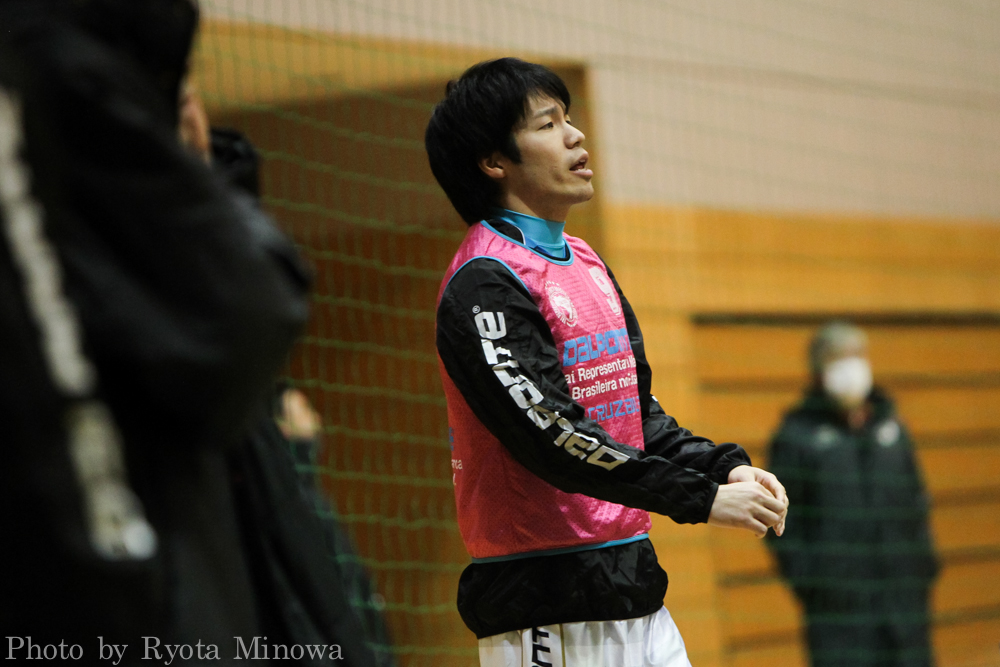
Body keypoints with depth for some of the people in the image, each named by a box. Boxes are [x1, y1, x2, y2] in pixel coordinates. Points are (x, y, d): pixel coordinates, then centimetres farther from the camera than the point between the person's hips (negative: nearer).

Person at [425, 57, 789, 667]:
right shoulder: (484, 285, -13)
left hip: (634, 589, 9)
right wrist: (702, 499, -22)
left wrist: (723, 466, 2)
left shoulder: (587, 263, 16)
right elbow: (553, 438, -22)